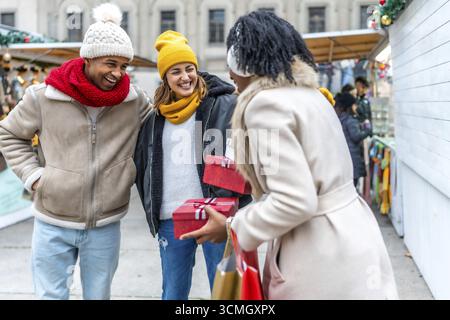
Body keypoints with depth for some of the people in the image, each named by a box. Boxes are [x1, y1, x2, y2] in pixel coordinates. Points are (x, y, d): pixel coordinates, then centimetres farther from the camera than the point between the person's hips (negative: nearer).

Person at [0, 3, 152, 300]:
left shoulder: (135, 101, -6)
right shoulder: (44, 96, -10)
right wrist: (33, 175, -5)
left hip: (106, 226, 1)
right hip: (54, 224, -1)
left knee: (99, 295, 16)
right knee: (51, 295, 10)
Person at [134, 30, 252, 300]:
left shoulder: (225, 105, -3)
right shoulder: (156, 116, 12)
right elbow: (143, 163, 21)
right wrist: (152, 208, 16)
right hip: (171, 220, 4)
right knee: (173, 293, 14)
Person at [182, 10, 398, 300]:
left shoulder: (266, 102, -17)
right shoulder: (306, 92, 11)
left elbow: (295, 202, -23)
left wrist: (232, 228, -11)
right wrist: (253, 174, 26)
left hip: (323, 254, -9)